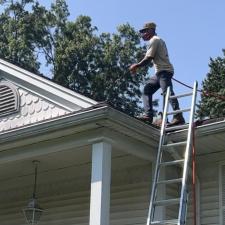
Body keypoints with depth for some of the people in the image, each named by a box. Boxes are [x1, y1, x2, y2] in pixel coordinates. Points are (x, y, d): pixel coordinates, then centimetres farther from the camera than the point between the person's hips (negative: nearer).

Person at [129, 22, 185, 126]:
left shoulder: (154, 40, -5)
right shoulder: (157, 40, 27)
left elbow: (148, 59, -13)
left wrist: (136, 66, -2)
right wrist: (137, 66, 23)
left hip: (164, 71, -11)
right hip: (160, 72, 11)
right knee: (147, 89, 9)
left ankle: (178, 117, -31)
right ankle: (148, 115, 1)